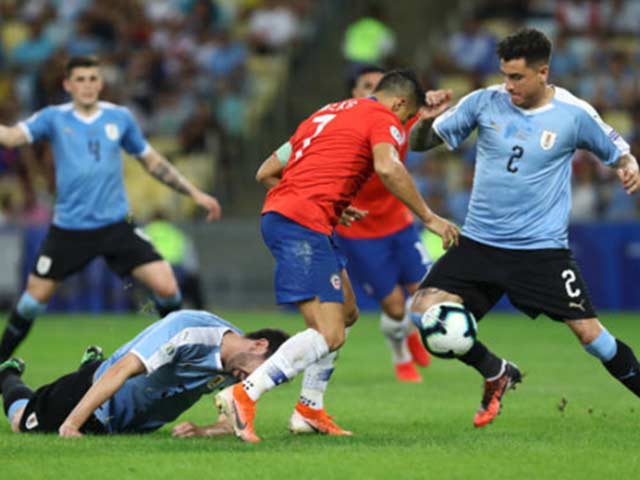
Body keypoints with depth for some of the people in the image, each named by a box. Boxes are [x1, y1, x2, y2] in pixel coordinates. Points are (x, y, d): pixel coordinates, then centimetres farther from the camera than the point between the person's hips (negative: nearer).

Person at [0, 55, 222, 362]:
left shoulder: (120, 118, 4)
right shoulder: (54, 118, -1)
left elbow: (152, 162, 14)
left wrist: (194, 193, 12)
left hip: (116, 225, 1)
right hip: (69, 229, -1)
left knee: (166, 287, -11)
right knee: (35, 297, 4)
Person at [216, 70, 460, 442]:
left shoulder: (327, 114, 28)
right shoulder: (383, 118, 3)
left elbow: (266, 172, 27)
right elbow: (388, 168, -19)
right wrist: (428, 217, -11)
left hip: (276, 212, 10)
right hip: (304, 225, -10)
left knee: (347, 313, 21)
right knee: (329, 336, -13)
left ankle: (310, 411, 19)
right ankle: (244, 396, -22)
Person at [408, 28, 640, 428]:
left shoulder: (574, 114, -6)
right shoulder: (484, 102, -3)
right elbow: (420, 143, 4)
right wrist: (427, 120, -18)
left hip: (542, 248, -2)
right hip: (480, 242, 3)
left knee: (588, 330, -7)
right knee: (425, 309, -11)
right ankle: (496, 374, 12)